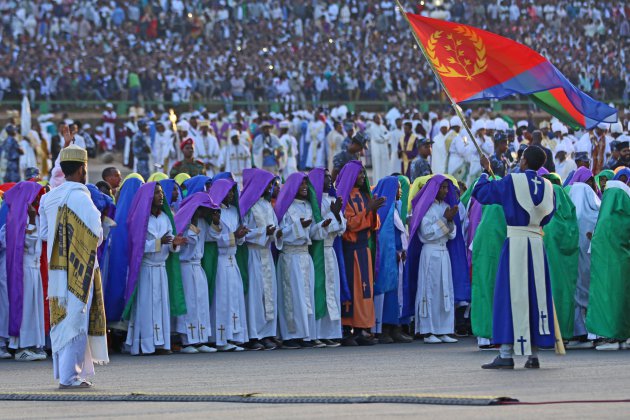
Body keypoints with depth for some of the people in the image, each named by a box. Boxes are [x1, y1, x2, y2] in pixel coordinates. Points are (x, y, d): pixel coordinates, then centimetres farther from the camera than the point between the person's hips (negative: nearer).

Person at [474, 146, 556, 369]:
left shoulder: (512, 182, -7)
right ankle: (533, 355, 10)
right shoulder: (547, 187, 7)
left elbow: (481, 193, 1)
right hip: (537, 244, 4)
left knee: (511, 298, -4)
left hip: (515, 244, -4)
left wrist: (485, 171, 17)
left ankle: (506, 354, -8)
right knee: (536, 297, 9)